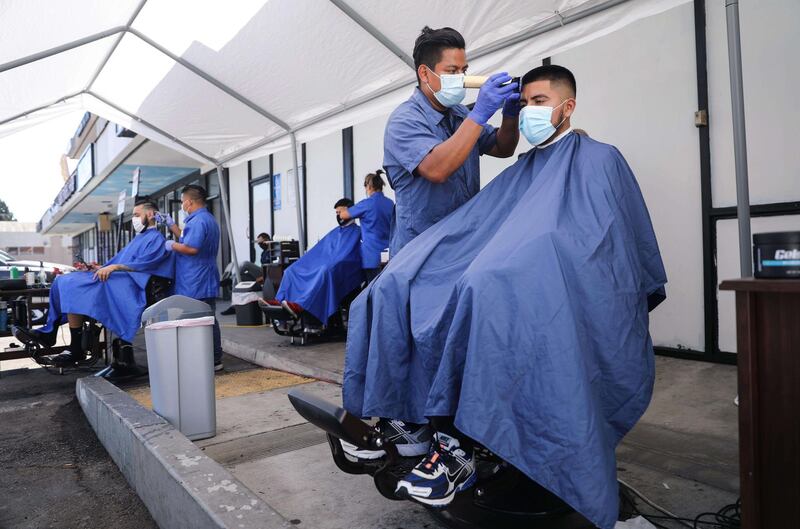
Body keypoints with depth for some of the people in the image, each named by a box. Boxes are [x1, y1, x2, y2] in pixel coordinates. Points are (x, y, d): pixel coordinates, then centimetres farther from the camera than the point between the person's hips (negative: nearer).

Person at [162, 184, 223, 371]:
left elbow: (191, 248, -25)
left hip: (197, 285, -10)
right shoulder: (208, 219, 18)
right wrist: (171, 224, 26)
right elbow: (187, 239, 26)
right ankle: (214, 359, 20)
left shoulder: (198, 221, -16)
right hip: (204, 283, 10)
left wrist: (172, 245, -9)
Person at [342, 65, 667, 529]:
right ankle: (397, 417, -20)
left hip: (564, 291, -6)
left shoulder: (600, 159, 10)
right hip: (506, 277, 7)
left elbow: (622, 240, 1)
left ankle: (458, 447, -30)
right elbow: (473, 224, 19)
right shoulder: (523, 171, 28)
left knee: (487, 290, -39)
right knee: (401, 284, -15)